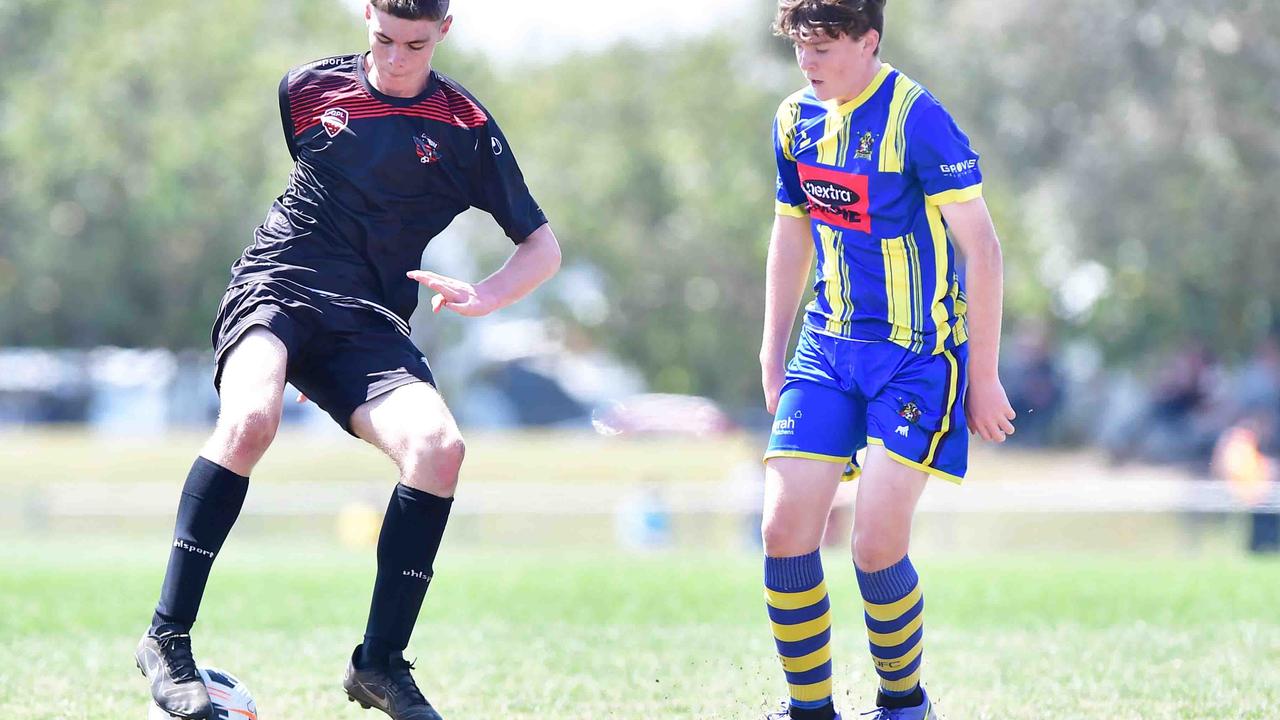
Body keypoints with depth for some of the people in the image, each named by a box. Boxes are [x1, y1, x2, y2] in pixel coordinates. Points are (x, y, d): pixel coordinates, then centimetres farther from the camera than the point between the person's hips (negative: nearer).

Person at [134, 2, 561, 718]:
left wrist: (486, 296, -12)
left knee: (440, 445, -27)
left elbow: (543, 246, 7)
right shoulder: (308, 88, 8)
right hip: (277, 284, -1)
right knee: (251, 418, -35)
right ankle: (168, 638, -28)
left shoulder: (466, 127, 5)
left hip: (370, 320, 1)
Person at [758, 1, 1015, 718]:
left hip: (919, 355, -6)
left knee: (877, 548, -13)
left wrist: (983, 377, -12)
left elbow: (981, 249, -14)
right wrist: (774, 356, 18)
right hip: (830, 345, 6)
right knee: (785, 530, -6)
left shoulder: (918, 119, -17)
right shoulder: (797, 120, 5)